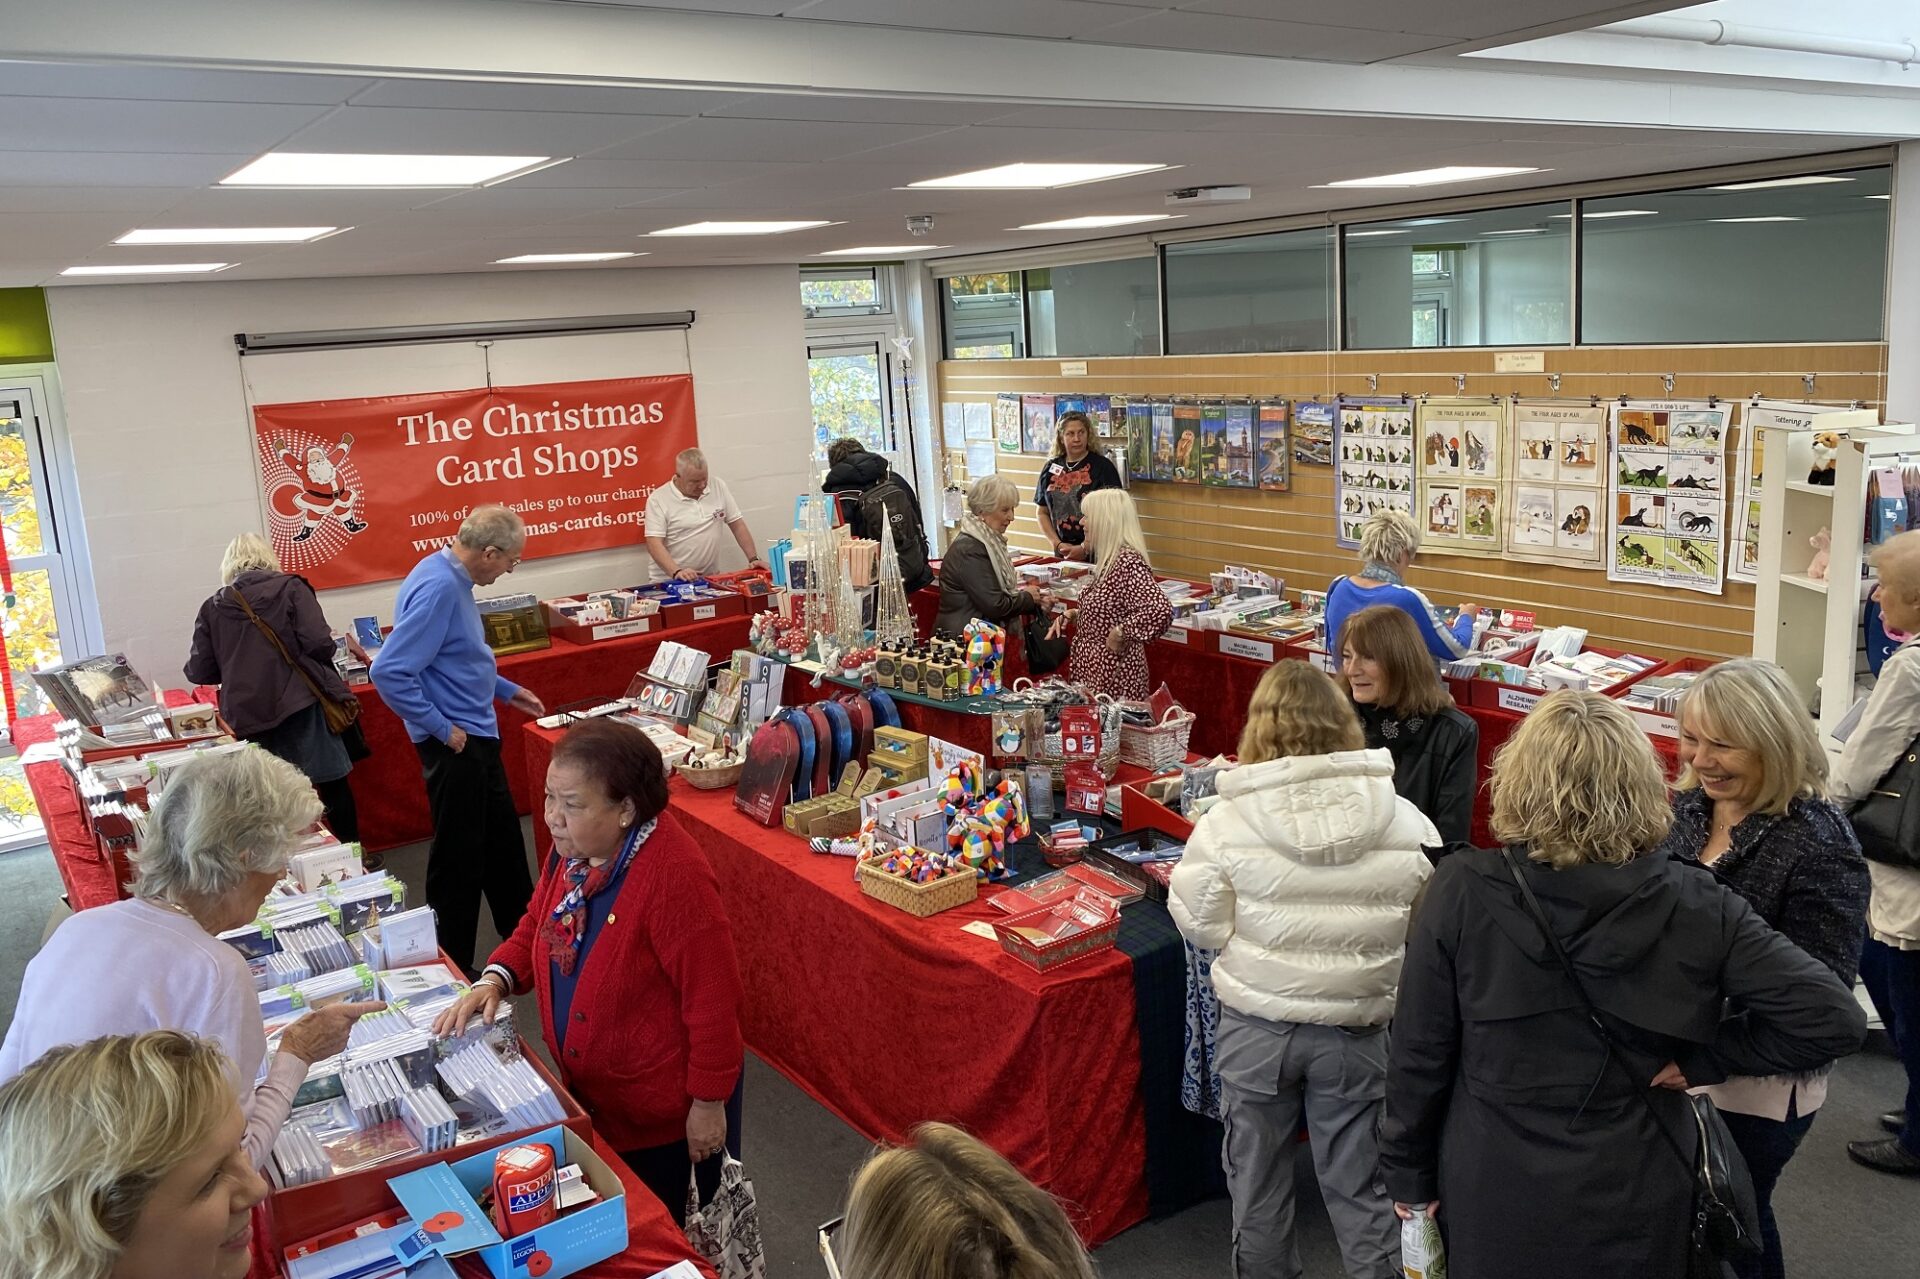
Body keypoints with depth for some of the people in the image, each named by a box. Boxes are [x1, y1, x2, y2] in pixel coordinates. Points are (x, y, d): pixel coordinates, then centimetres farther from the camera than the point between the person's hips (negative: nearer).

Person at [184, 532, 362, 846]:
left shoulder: (213, 607, 7)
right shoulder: (289, 588, -2)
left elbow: (199, 672, 7)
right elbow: (320, 644, -12)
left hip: (247, 716, 3)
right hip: (298, 705, -3)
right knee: (333, 784, 8)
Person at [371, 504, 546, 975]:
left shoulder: (451, 578, 6)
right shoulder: (438, 587, -25)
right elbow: (389, 672, -30)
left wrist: (507, 690, 24)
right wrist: (441, 728, -22)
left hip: (476, 738, 10)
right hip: (455, 744, -10)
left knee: (502, 842, 22)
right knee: (459, 859, 3)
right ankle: (452, 968, 17)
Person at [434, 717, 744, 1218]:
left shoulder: (674, 876, -31)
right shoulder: (574, 848, -6)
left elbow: (713, 1000, -25)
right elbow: (538, 925, 11)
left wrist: (709, 1104, -18)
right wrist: (494, 980, -6)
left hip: (663, 1108, -7)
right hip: (592, 1094, 8)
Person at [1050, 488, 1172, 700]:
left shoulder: (1128, 561, -20)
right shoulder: (1110, 560, 9)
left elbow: (1160, 611, -34)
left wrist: (1120, 635, -23)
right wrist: (1074, 615, 7)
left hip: (1113, 674, -9)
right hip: (1093, 669, 9)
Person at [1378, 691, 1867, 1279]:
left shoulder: (1460, 892, -20)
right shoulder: (1695, 907, -16)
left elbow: (1419, 1051, -12)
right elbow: (1835, 1019, -15)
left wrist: (1408, 1174, 2)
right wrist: (1701, 1059, -7)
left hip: (1495, 1197, -1)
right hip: (1634, 1206, 1)